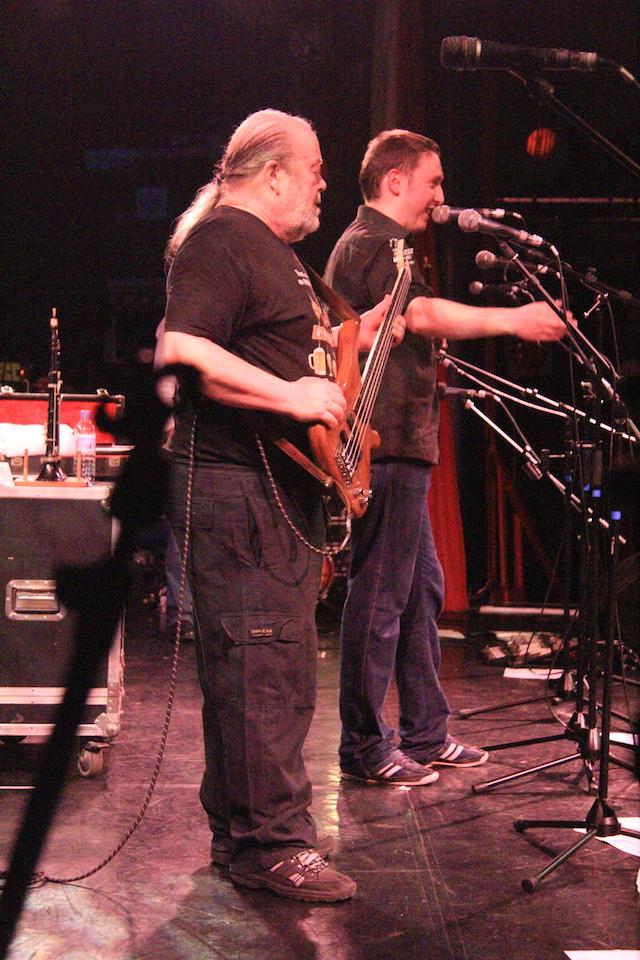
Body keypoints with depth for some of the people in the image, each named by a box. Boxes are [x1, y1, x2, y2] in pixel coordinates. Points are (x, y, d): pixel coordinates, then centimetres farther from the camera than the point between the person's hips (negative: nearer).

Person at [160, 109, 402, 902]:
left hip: (284, 487, 11)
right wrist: (293, 396, -25)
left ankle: (244, 828, 25)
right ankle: (271, 847, -4)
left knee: (277, 666, 15)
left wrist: (357, 336, 22)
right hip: (237, 487, -11)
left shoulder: (273, 249, 22)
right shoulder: (219, 240, -11)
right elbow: (182, 350, -25)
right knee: (262, 668, -9)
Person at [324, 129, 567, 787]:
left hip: (396, 448, 11)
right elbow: (423, 313, -32)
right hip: (386, 449, -11)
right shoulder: (371, 244, -13)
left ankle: (425, 734, 22)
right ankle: (364, 748, 1)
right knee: (379, 599, -6)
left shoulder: (373, 244, 23)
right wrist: (514, 320, -37)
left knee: (422, 590, 15)